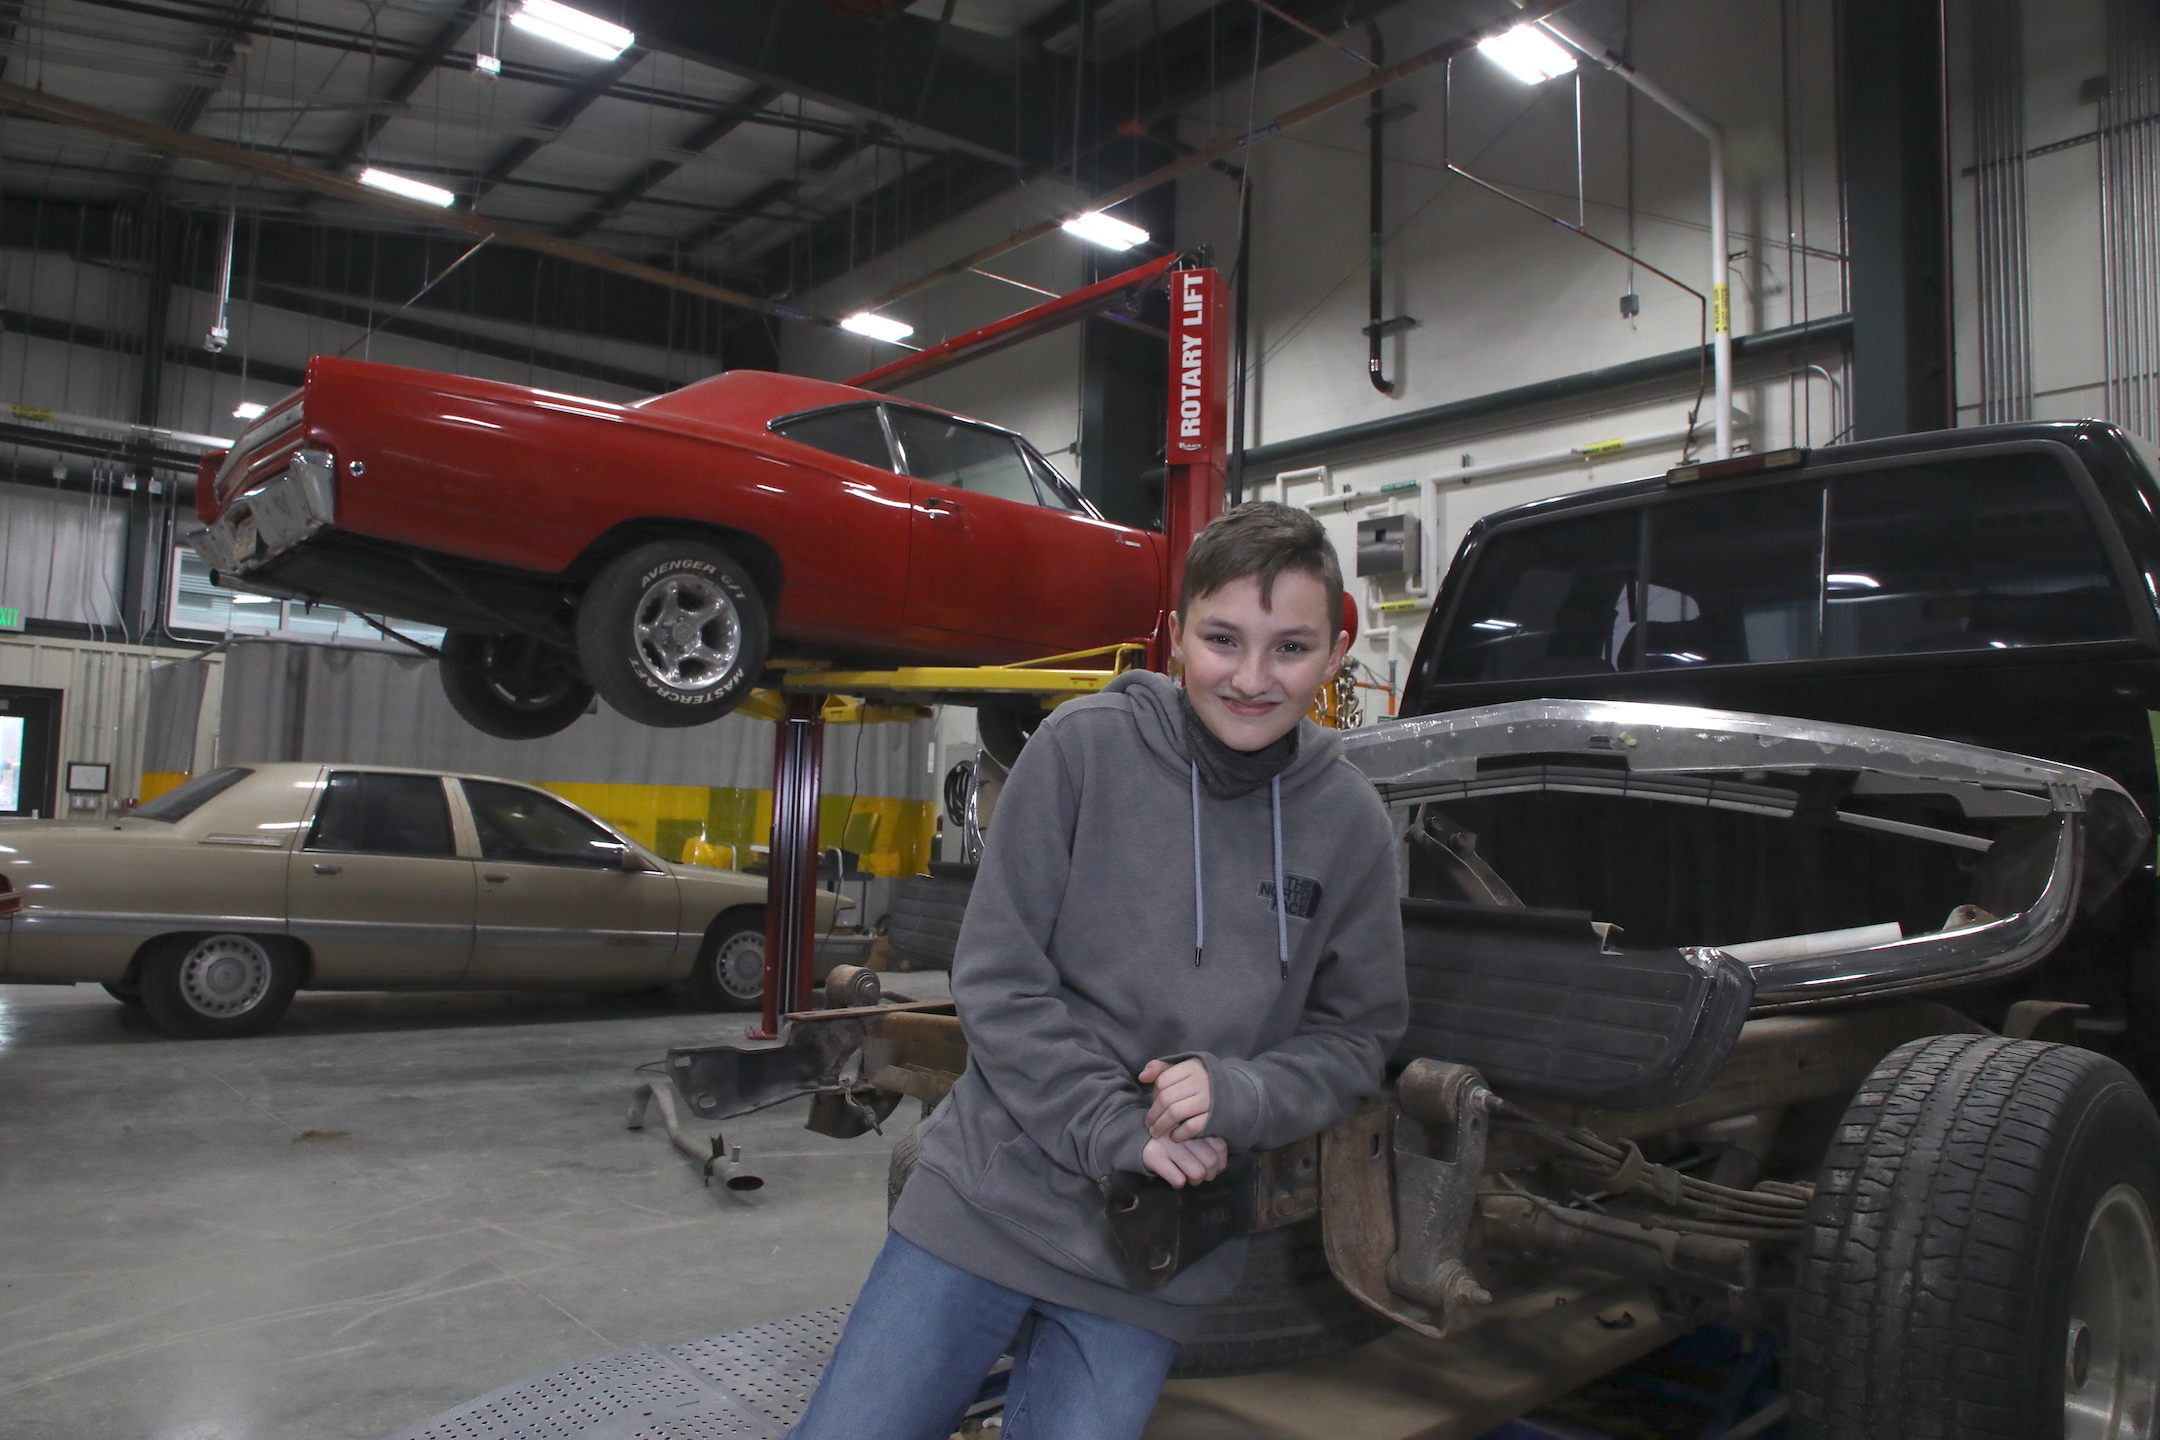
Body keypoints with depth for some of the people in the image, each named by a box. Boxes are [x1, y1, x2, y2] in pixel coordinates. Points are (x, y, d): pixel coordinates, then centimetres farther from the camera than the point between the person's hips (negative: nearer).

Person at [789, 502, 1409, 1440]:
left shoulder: (1350, 821, -5)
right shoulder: (1085, 745, -11)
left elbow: (1356, 1035, 2)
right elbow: (994, 979, -9)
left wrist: (1234, 1093, -15)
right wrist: (1111, 1129, -16)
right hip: (989, 1198, -1)